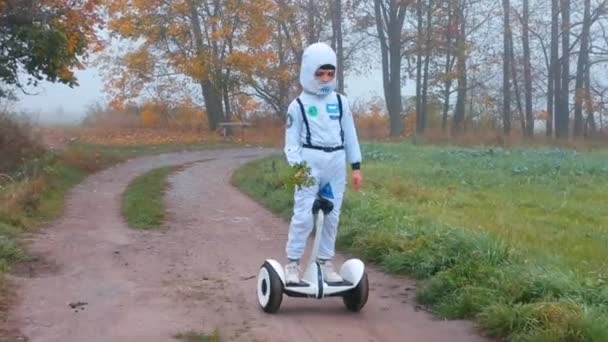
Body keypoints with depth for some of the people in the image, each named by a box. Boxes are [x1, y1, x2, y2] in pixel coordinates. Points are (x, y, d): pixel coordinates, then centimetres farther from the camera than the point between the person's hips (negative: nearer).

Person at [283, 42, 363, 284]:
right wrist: (296, 166, -16)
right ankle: (292, 264, 2)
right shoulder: (298, 105, 1)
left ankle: (325, 263, 19)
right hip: (310, 165, -4)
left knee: (331, 217, 8)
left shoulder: (341, 102, 10)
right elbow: (292, 141, -1)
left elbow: (350, 136, 13)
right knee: (303, 215, -9)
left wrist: (356, 167, 9)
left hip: (336, 166, 4)